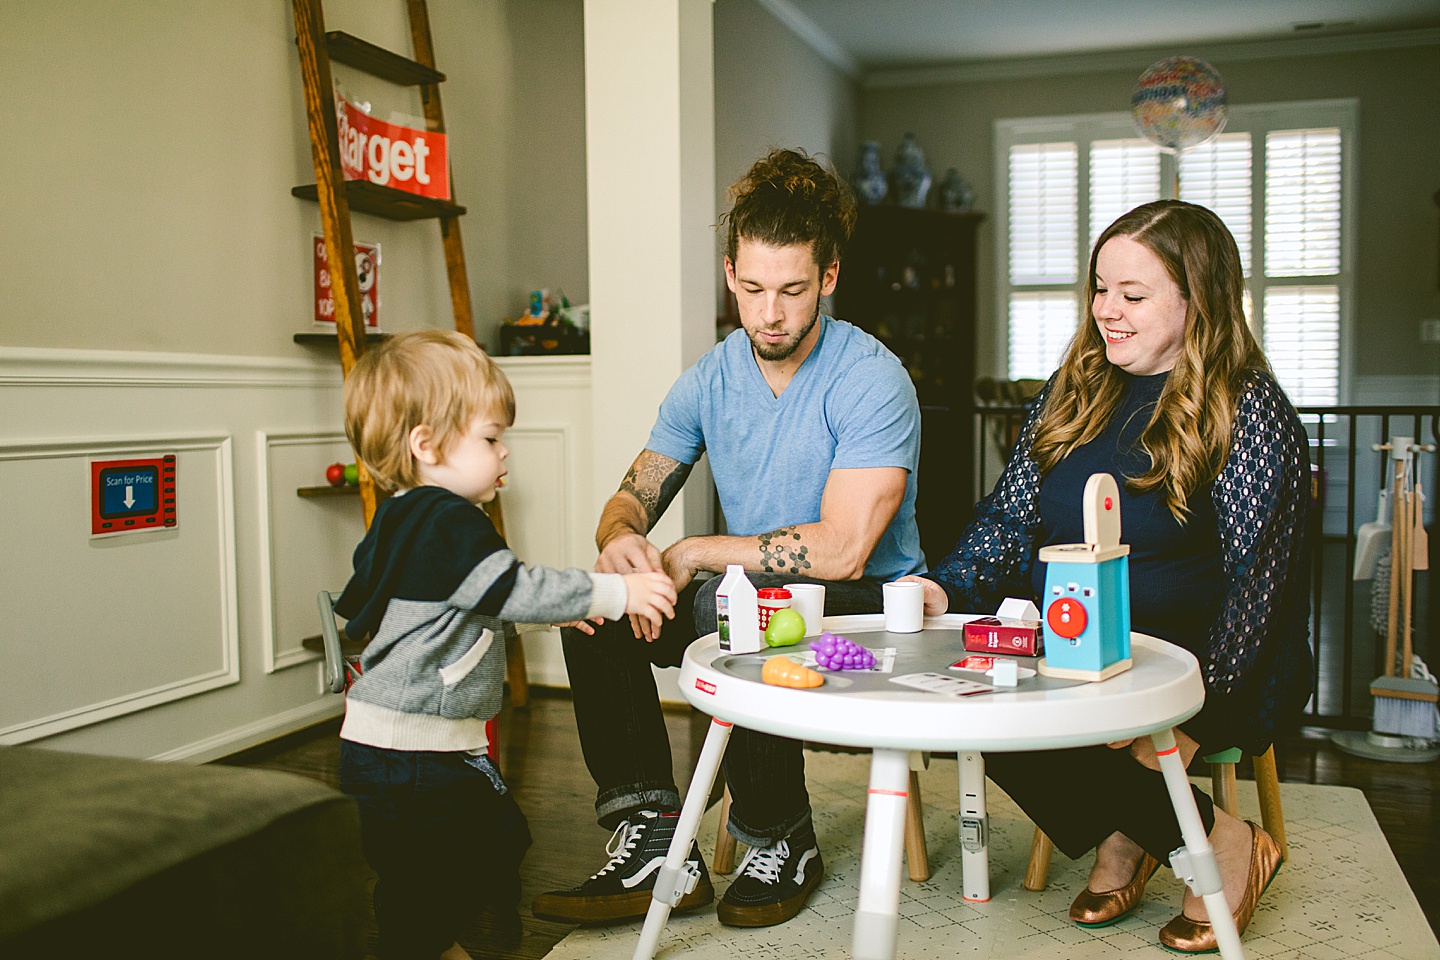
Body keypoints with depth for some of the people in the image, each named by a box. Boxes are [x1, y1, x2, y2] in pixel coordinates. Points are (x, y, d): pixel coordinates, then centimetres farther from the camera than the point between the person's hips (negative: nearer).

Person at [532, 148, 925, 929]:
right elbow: (633, 497, 6)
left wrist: (694, 555, -19)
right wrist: (621, 540, -20)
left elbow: (841, 549, -27)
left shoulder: (872, 381, -18)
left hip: (870, 609, -6)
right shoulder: (710, 380, 2)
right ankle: (653, 839, -10)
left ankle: (781, 841, -11)